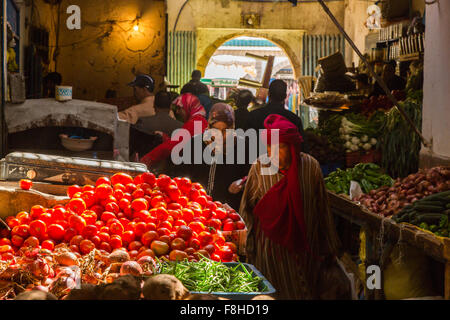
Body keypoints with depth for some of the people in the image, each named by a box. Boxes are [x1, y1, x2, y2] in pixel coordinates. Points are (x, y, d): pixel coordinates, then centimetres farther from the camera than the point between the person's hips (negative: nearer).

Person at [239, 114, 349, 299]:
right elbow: (247, 209, 1)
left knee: (306, 291, 12)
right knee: (275, 292, 7)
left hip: (304, 246, 1)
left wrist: (329, 248, 8)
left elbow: (322, 209, 3)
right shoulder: (259, 167, -7)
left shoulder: (310, 167, -6)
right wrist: (248, 248, -2)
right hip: (270, 248, -1)